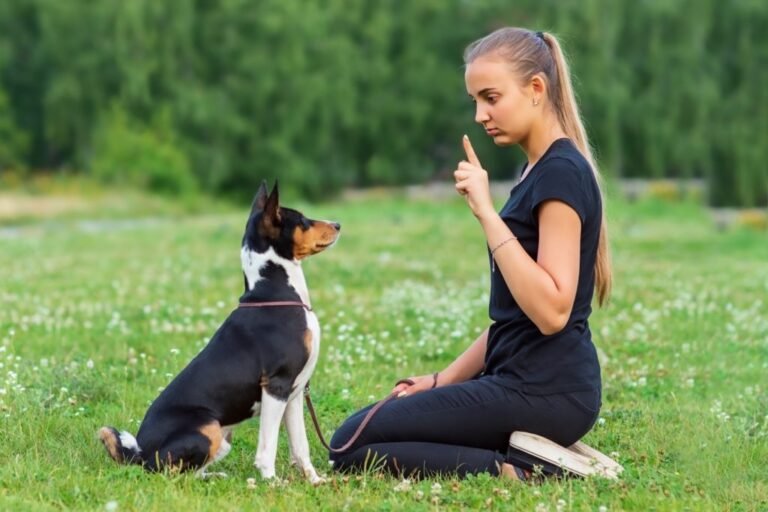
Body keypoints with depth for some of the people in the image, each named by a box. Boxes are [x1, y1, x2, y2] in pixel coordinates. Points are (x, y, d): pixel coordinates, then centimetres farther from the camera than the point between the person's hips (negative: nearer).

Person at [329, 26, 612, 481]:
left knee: (352, 446, -10)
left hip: (546, 392, -10)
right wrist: (444, 380, 14)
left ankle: (514, 474, -10)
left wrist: (487, 212, -23)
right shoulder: (541, 171, 15)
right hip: (527, 382, 10)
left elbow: (550, 311, -24)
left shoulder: (561, 172, -15)